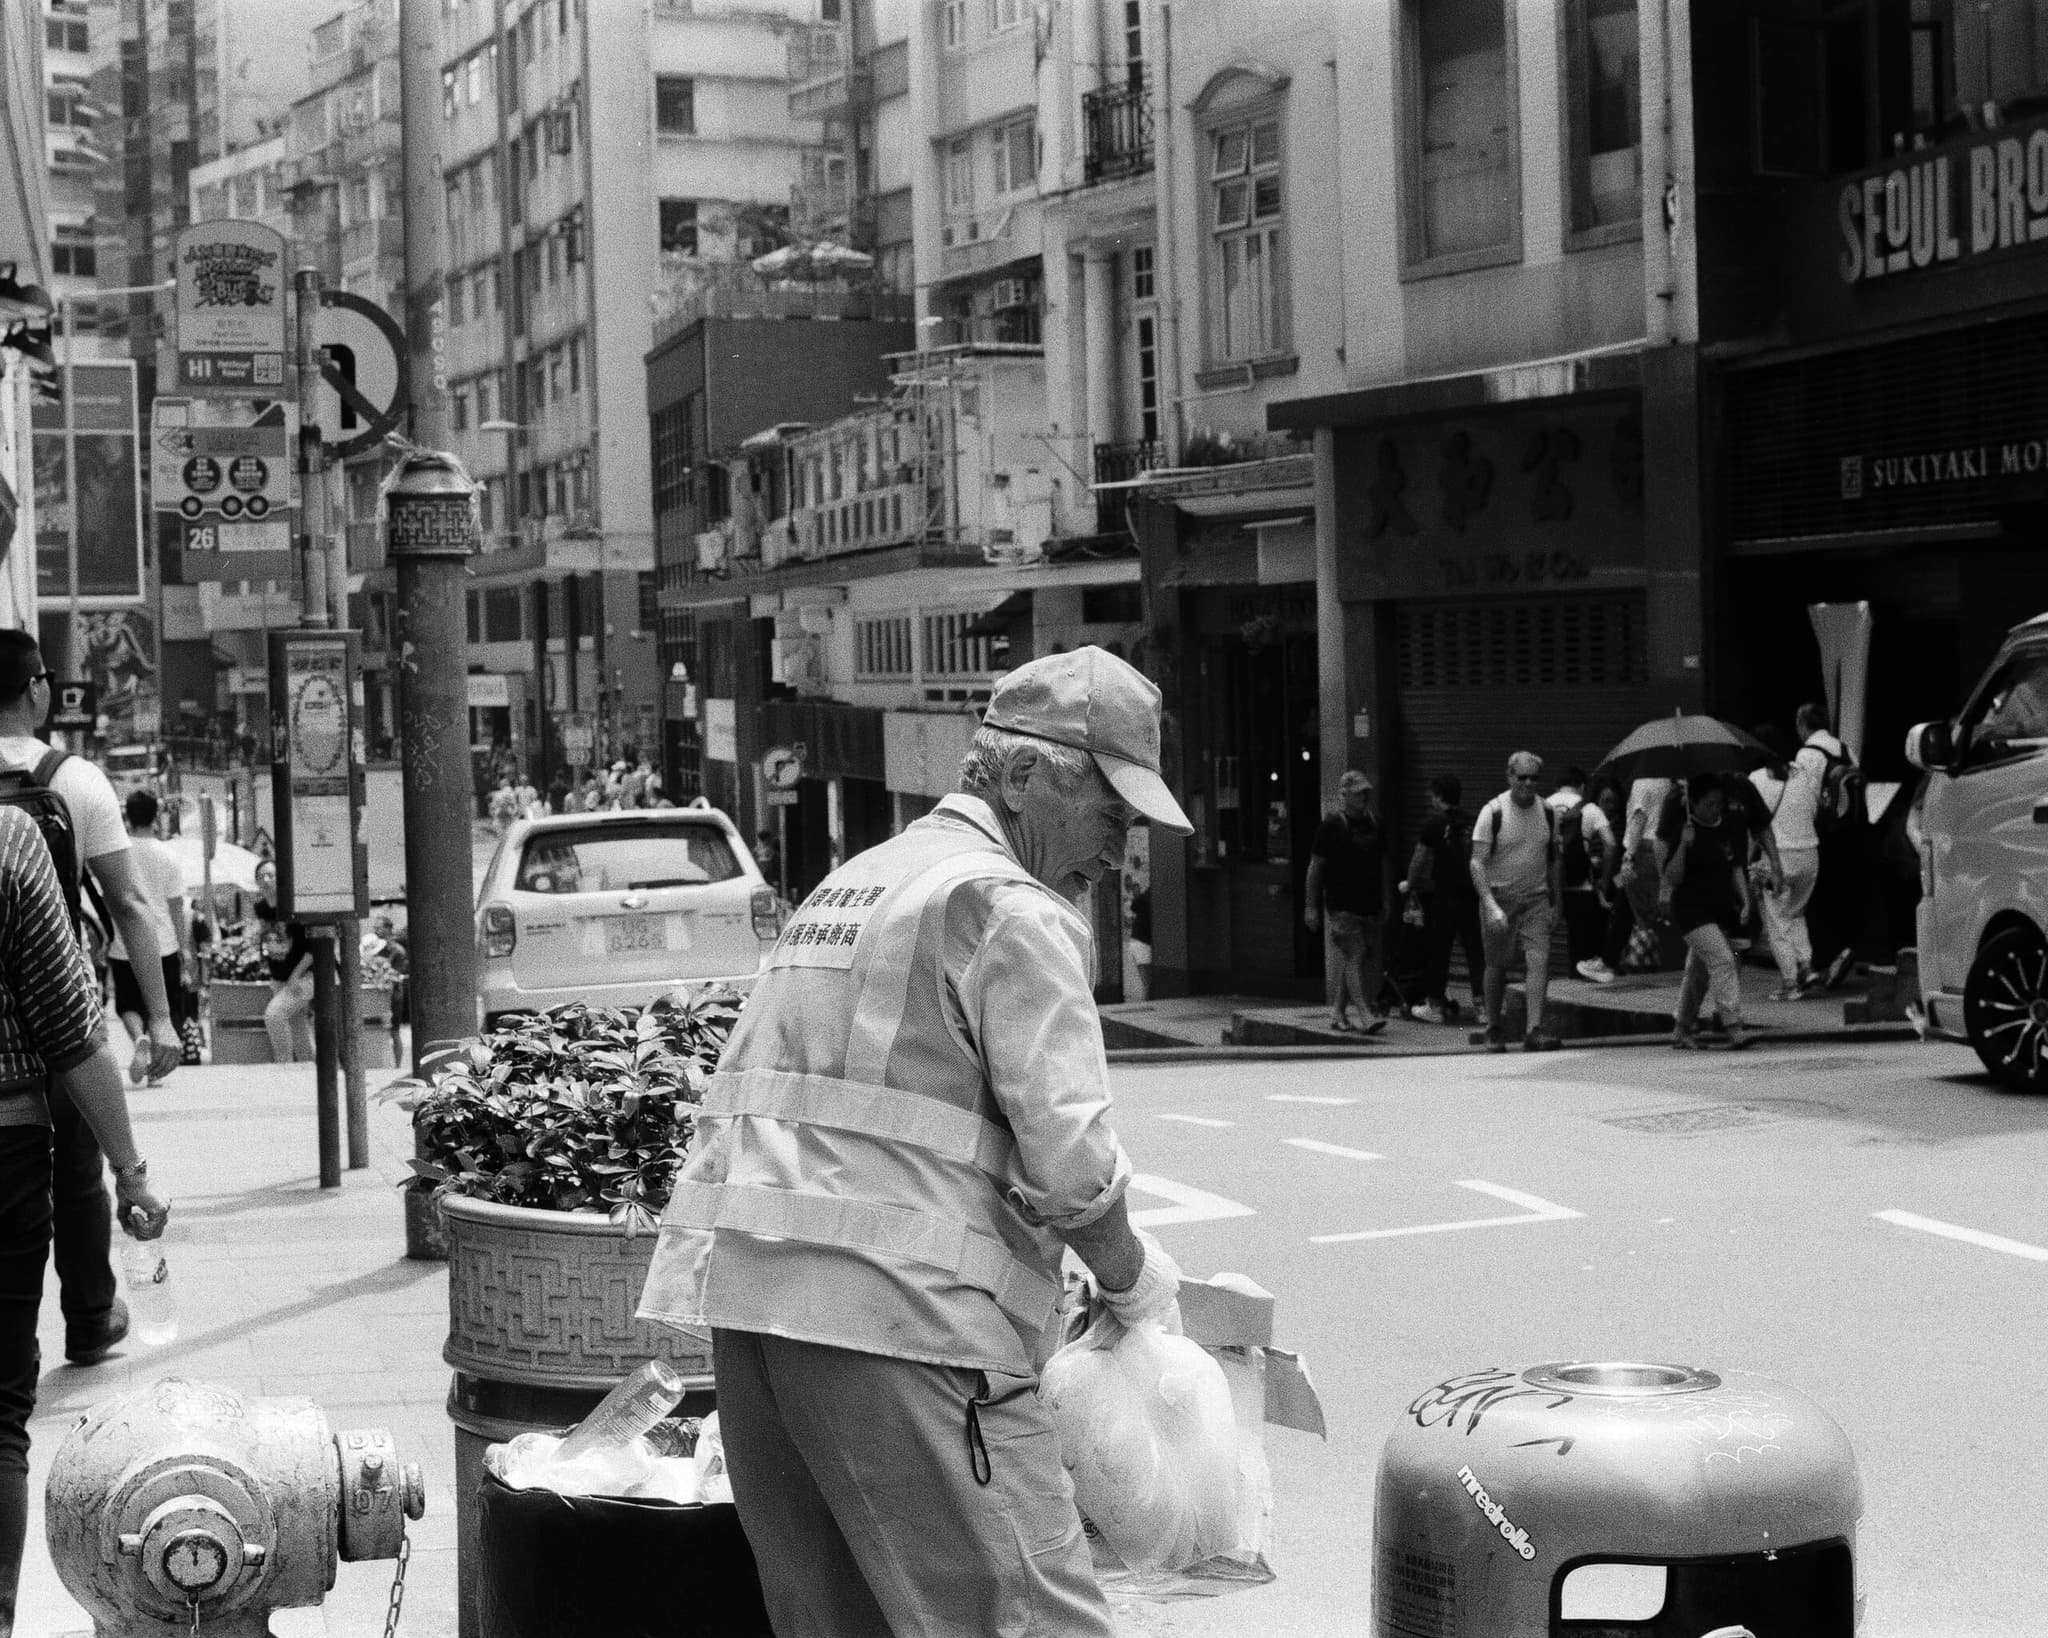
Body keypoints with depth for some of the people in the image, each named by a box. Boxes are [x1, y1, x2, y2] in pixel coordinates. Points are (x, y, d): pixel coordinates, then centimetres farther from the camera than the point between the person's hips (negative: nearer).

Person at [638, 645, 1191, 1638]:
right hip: (898, 1315, -9)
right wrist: (1135, 1282, 6)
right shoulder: (1014, 911, -3)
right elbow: (1067, 1156, -12)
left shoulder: (850, 883, 24)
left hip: (742, 1293, 9)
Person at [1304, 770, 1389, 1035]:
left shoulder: (1374, 825, 13)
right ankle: (1367, 1016, -18)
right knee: (1355, 956, -12)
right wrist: (1310, 906, -5)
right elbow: (1315, 866, -3)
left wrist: (1384, 901, 19)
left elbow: (1382, 863, 21)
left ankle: (1338, 1013, 19)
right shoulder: (1331, 825, -5)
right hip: (1342, 905, -6)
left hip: (1369, 904, 6)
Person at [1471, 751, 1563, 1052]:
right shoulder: (1493, 812, -11)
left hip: (1535, 898, 3)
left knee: (1540, 960, -13)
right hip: (1499, 896, -3)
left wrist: (1554, 903, 15)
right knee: (1497, 966, 6)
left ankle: (1535, 1030, -16)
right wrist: (1490, 905, -26)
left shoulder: (1547, 812, 3)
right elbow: (1477, 862, -15)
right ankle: (1494, 1028, 23)